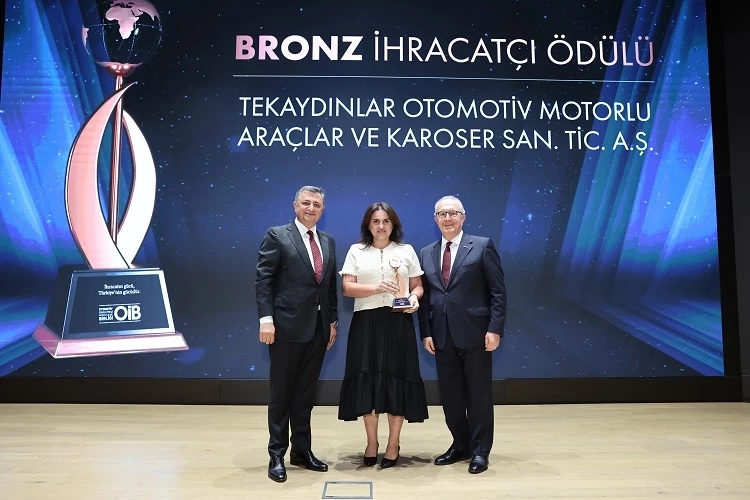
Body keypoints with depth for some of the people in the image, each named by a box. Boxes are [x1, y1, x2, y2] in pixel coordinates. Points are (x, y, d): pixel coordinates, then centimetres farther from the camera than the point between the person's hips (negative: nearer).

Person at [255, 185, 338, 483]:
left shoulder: (328, 241, 13)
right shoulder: (277, 236, -3)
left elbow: (331, 285, 14)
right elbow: (263, 280, -8)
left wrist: (333, 321, 10)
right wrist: (266, 319, -16)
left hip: (318, 328, 5)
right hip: (287, 326, -5)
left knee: (305, 393, 14)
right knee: (281, 393, 6)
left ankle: (302, 451, 27)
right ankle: (277, 455, 19)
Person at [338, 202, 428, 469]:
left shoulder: (406, 250, 10)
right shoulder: (356, 251, 7)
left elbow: (417, 285, 11)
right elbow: (347, 287, -2)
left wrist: (415, 299, -11)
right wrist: (377, 288, -17)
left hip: (398, 323, 0)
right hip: (366, 323, 0)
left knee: (396, 380, 2)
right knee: (367, 381, 2)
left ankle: (393, 445, 15)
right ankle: (371, 444, 18)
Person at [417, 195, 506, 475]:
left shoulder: (482, 246, -1)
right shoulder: (426, 253, 11)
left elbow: (497, 291, -5)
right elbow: (425, 297, 10)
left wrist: (495, 329, -12)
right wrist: (426, 332, 2)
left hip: (474, 333, -4)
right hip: (442, 336, 5)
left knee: (478, 394, 6)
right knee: (450, 394, 12)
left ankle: (480, 451, 20)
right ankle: (460, 446, 28)